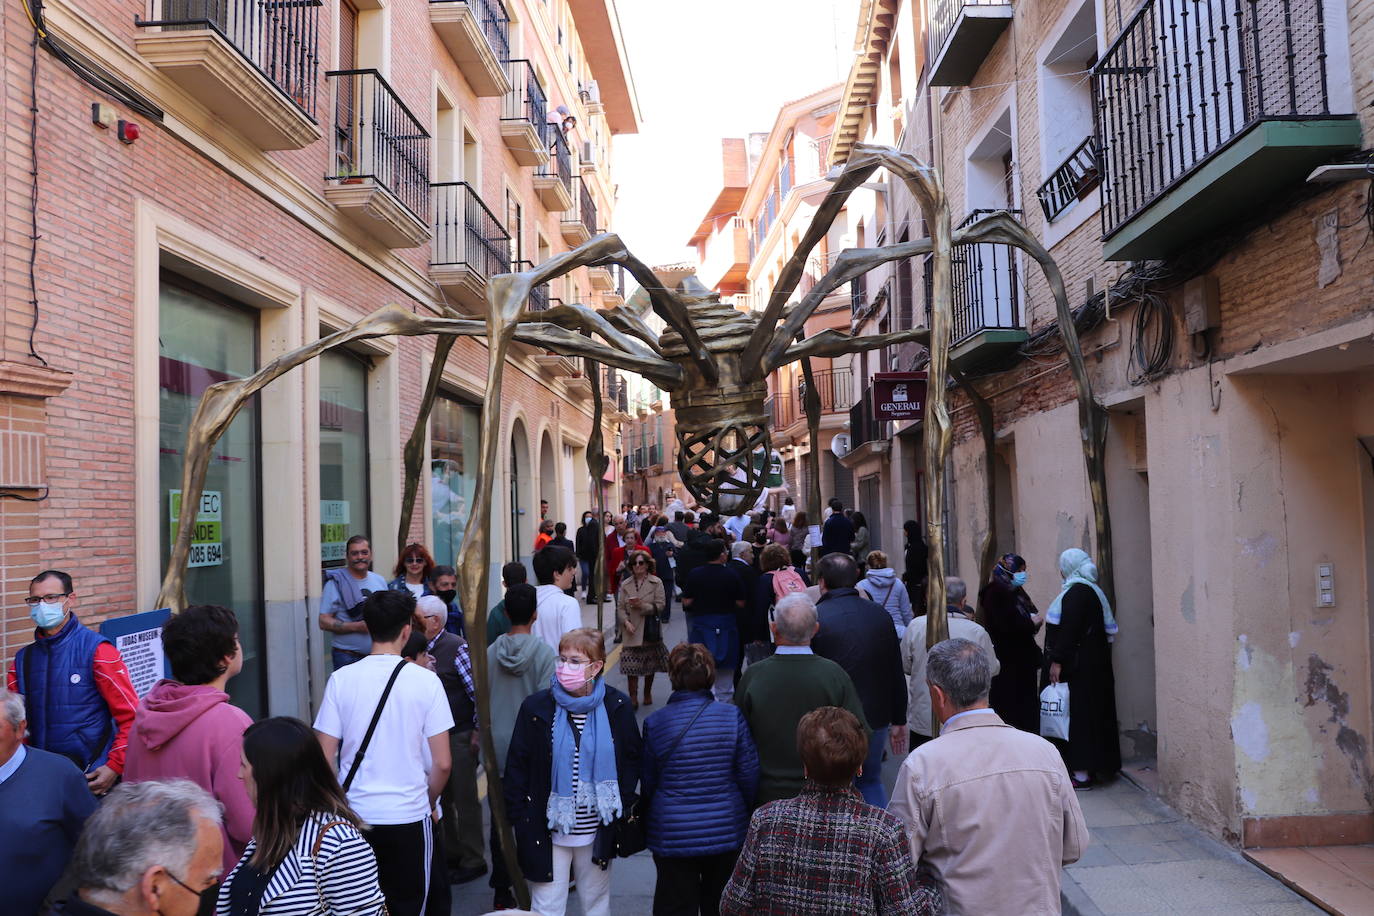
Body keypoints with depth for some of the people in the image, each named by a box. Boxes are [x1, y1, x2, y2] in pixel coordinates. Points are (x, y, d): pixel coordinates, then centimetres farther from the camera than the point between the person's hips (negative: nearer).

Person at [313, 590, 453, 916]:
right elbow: (442, 763, -7)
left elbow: (325, 760, -4)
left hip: (354, 815, 1)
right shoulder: (426, 681, -9)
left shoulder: (341, 679, -6)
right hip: (409, 816, -1)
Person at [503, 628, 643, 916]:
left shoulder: (617, 707, -4)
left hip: (598, 828, 2)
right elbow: (517, 765, -2)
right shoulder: (536, 708, -8)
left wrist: (623, 807, -2)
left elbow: (632, 759, 6)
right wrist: (519, 819, -6)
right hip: (548, 831, -1)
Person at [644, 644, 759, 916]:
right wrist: (744, 811, 13)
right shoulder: (732, 717, -12)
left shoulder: (654, 723, -13)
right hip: (727, 832, 1)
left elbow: (648, 783, -3)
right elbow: (749, 775, -6)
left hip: (672, 837, -1)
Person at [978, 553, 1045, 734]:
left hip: (1023, 658, 9)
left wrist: (1035, 619, -3)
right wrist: (1032, 622, -11)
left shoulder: (1016, 591, 12)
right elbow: (1006, 626, -23)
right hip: (1007, 661, -9)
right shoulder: (996, 593, -16)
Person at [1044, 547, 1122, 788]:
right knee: (1089, 713, 13)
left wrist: (1057, 661, -21)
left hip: (1078, 666, -10)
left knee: (1077, 715, -6)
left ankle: (1082, 773, -4)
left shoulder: (1077, 591, -16)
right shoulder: (1092, 590, 14)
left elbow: (1068, 630, -22)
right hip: (1094, 662, 10)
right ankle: (1090, 767, 20)